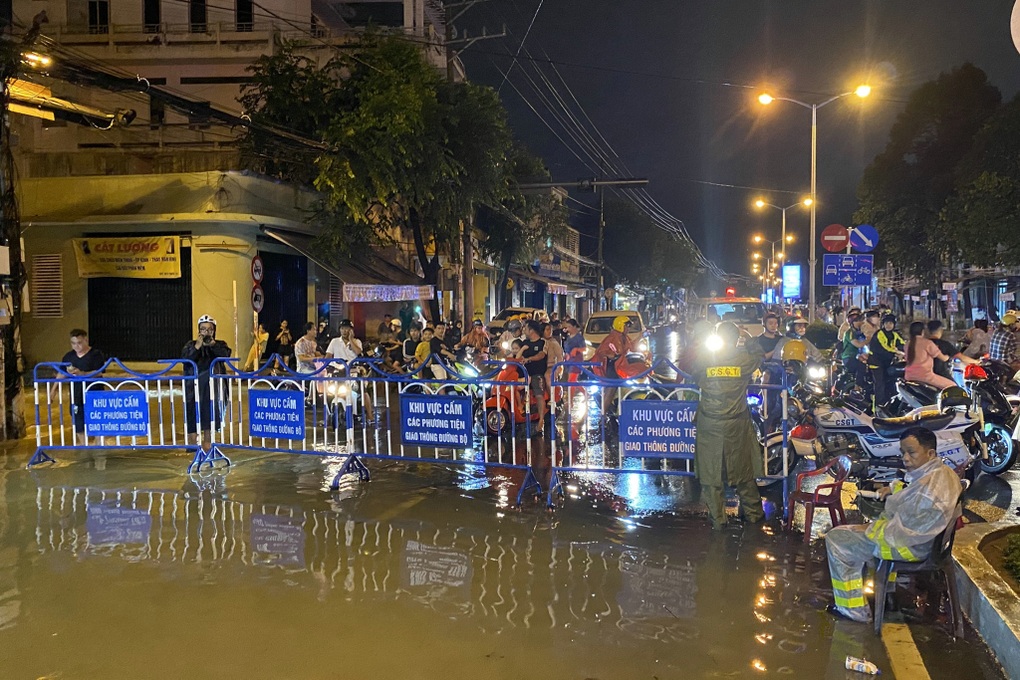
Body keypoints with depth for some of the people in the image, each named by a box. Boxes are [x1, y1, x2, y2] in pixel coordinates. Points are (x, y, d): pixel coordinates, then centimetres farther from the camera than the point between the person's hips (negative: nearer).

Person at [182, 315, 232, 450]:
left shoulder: (220, 344, 13)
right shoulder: (191, 345, 15)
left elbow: (225, 355, -7)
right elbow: (184, 361, -1)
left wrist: (213, 344, -17)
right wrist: (197, 347, -12)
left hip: (212, 383, -1)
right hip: (194, 384, 1)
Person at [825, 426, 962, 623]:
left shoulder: (929, 490, -33)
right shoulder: (943, 471, 0)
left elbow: (900, 531, -29)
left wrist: (869, 529, -16)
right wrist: (894, 489, 8)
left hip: (910, 546, -10)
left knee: (836, 539, -5)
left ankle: (854, 610, 5)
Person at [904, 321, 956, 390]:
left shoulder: (908, 343, 10)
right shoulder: (927, 343, -7)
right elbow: (943, 358, 1)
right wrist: (947, 357, 25)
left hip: (909, 377, 6)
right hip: (925, 376, -6)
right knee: (952, 386, 1)